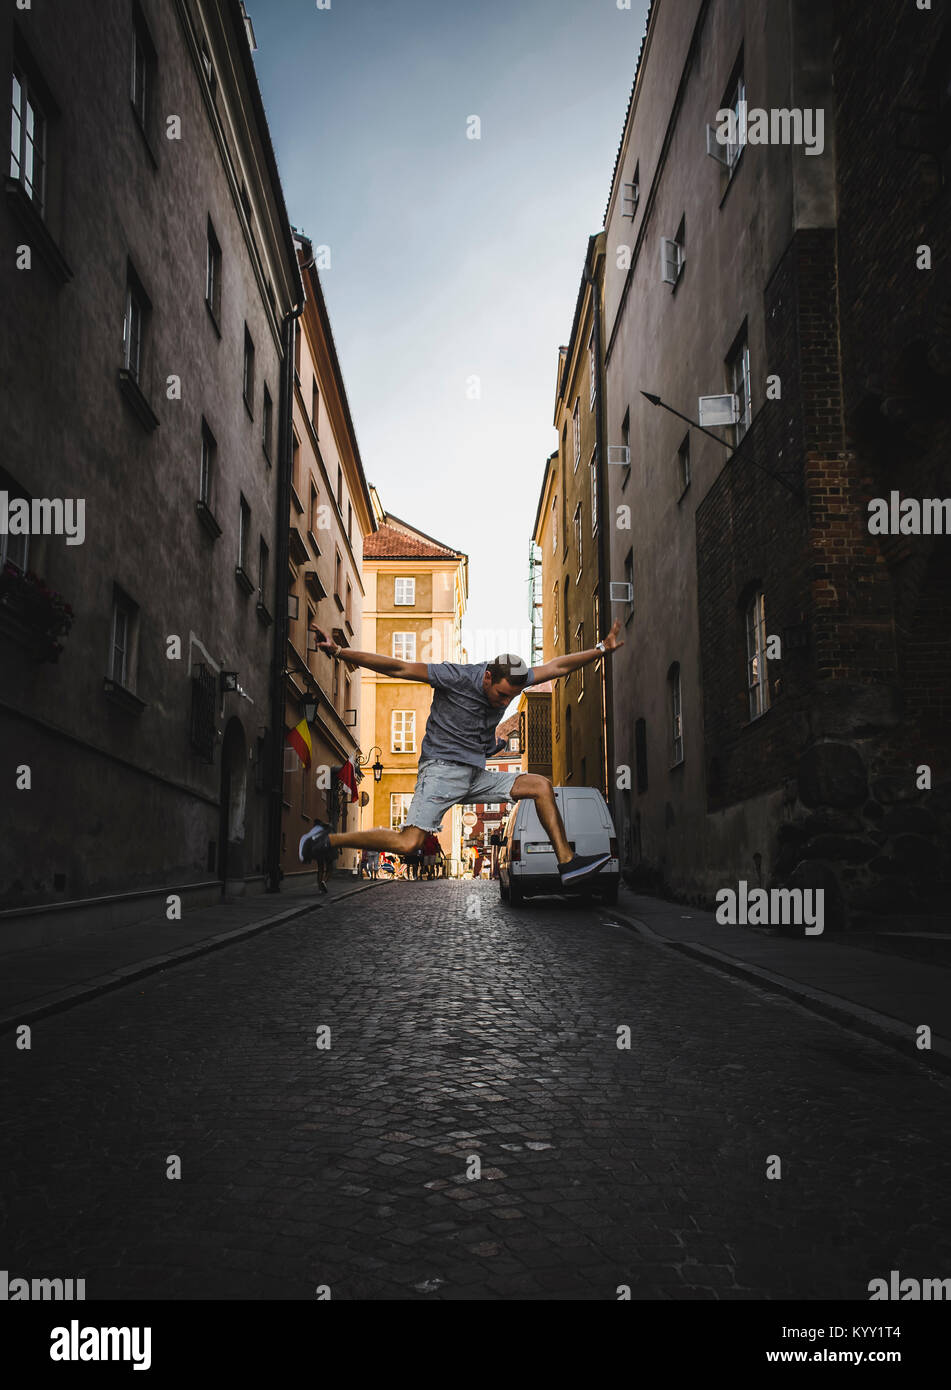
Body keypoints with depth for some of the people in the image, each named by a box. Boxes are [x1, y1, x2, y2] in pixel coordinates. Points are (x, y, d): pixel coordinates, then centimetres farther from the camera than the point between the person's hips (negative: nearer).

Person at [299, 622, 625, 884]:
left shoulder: (513, 680, 4)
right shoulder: (456, 676, -14)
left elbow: (557, 666, 14)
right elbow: (398, 668, -18)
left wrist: (601, 649, 12)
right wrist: (340, 652, -23)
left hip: (477, 776, 7)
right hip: (441, 770, -7)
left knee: (541, 785, -2)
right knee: (407, 844, -23)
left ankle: (567, 863, 3)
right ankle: (328, 838, -7)